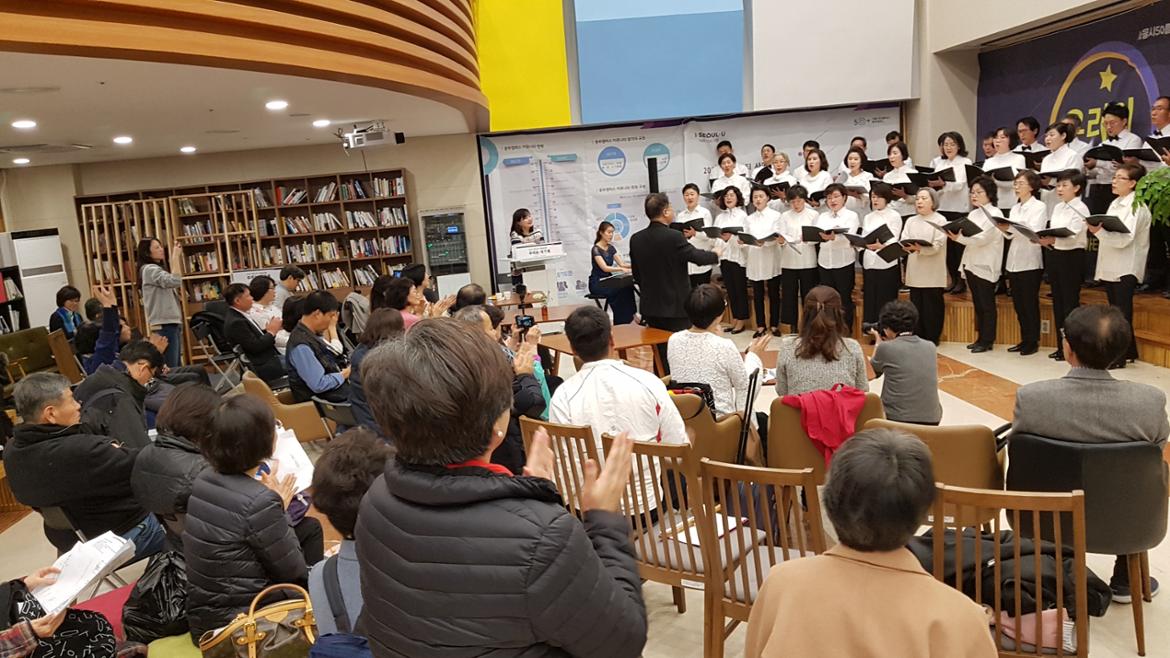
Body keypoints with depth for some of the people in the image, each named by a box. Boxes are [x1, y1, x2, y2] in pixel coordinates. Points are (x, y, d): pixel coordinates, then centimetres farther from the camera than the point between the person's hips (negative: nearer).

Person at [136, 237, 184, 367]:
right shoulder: (149, 269, -10)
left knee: (175, 366, 10)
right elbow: (175, 281, -24)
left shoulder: (157, 269, 19)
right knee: (169, 367, -13)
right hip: (164, 324, -10)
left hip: (171, 322, 10)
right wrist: (176, 255, -17)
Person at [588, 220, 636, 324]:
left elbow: (622, 264, 5)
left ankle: (626, 320, -22)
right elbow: (605, 268, -25)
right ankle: (620, 323, -22)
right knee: (621, 290, -29)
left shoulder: (611, 248, 9)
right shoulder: (596, 249, -14)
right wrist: (622, 269, -39)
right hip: (597, 283, -7)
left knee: (628, 287, -22)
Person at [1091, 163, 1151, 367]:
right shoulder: (1115, 204, 17)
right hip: (1109, 267, 8)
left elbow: (1125, 238, -20)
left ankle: (1120, 356, -3)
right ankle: (1129, 351, 21)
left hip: (1126, 269, -8)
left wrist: (1099, 232, -31)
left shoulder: (1136, 206, -9)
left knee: (1122, 313, -6)